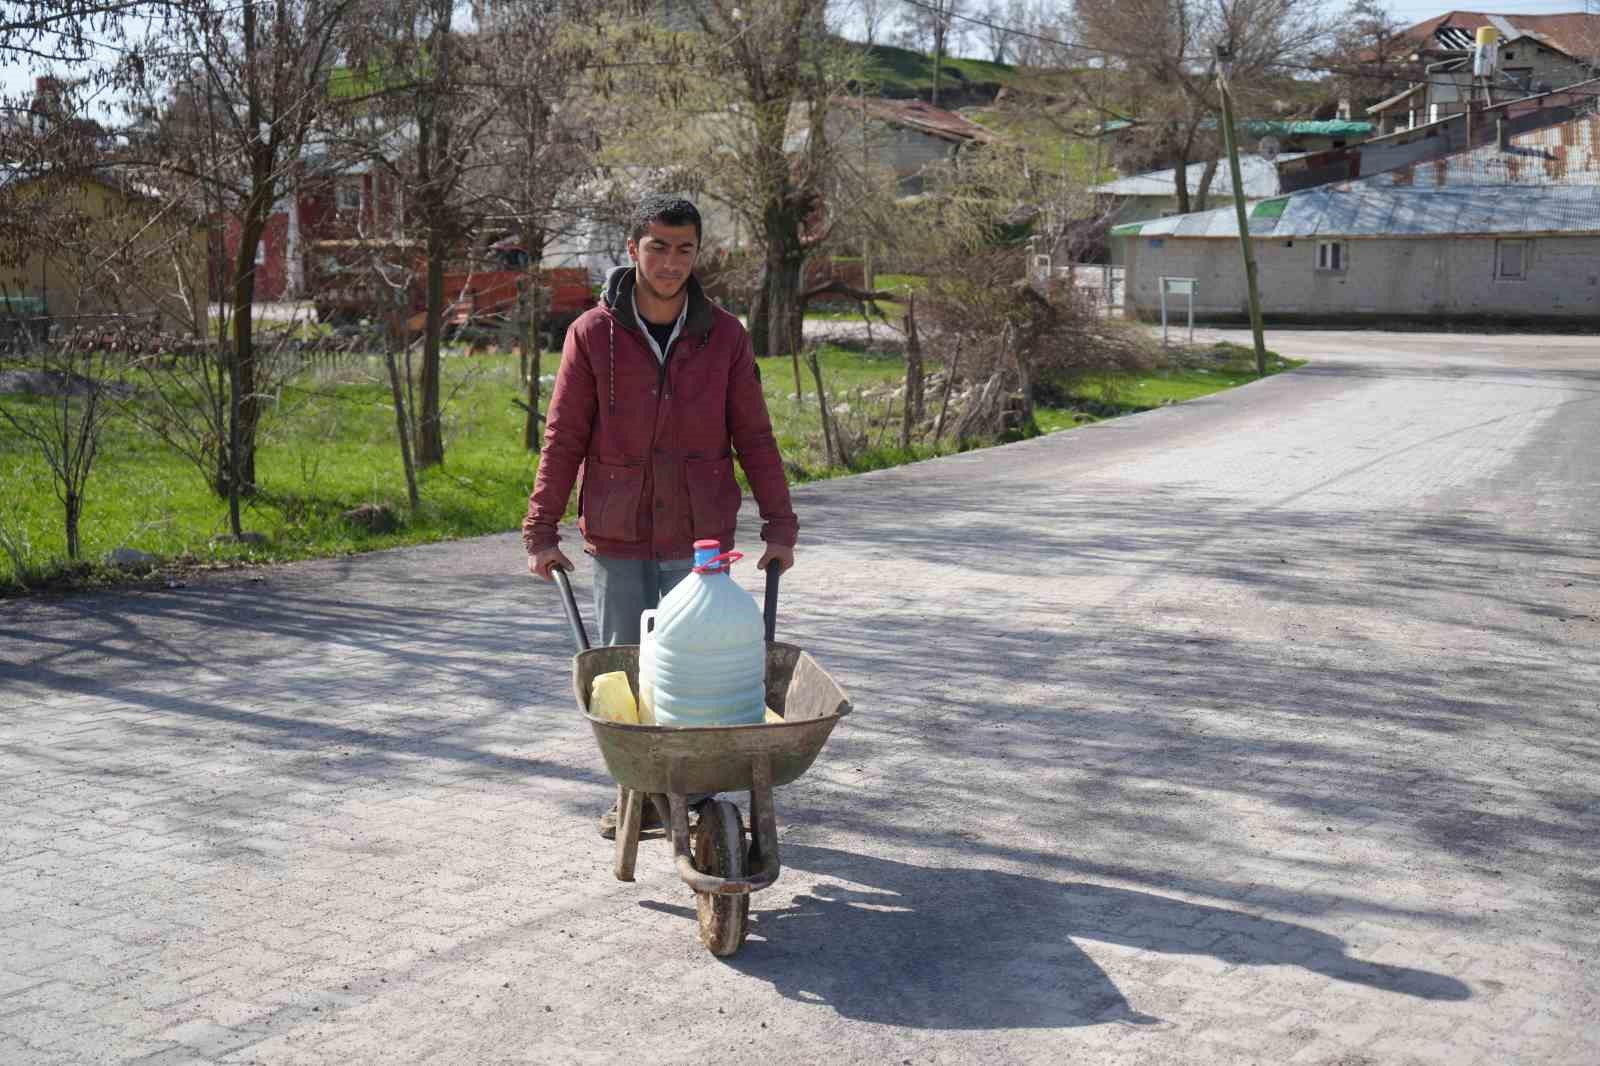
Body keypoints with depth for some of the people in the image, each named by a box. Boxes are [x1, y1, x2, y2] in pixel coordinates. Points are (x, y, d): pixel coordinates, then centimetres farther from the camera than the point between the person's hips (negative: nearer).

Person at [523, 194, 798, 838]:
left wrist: (780, 525, 2)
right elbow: (563, 438, 0)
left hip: (699, 537, 0)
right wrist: (541, 531, -1)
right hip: (617, 539, 0)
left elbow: (754, 439, 4)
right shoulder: (593, 334, -3)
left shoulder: (724, 337, 0)